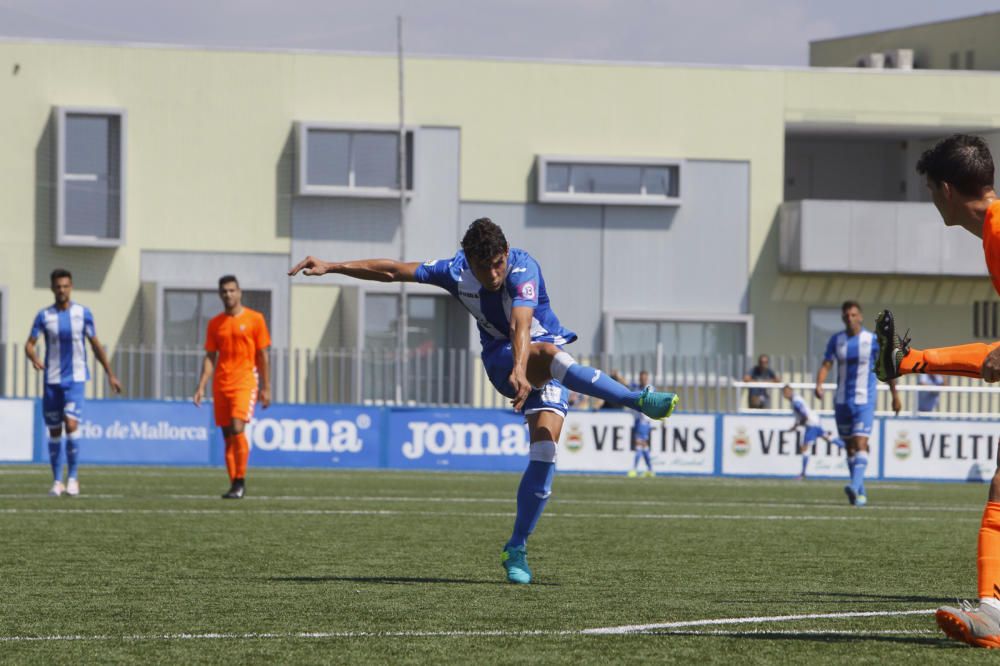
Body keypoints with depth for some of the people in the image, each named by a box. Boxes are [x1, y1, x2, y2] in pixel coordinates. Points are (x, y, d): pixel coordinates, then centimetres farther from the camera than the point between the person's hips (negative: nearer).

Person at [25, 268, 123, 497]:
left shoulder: (83, 313, 2)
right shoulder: (44, 315, 1)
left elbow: (96, 345, 10)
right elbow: (29, 344, -4)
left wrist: (110, 374, 11)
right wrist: (34, 358, -27)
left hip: (75, 378, -1)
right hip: (52, 380, 2)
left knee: (71, 423, -18)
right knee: (54, 430, 5)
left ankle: (73, 477, -11)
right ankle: (57, 481, 16)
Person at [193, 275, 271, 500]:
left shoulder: (254, 319, 1)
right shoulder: (215, 324, 11)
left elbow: (262, 356, 3)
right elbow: (210, 357, 11)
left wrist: (266, 388, 1)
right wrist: (201, 387, 1)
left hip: (245, 382, -4)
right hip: (221, 386, 4)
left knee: (237, 429, -19)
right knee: (227, 435, 5)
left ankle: (240, 482, -11)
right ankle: (234, 485, 11)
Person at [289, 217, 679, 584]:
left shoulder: (524, 269, -25)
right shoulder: (456, 271, -12)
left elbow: (521, 322, -43)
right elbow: (392, 271, -2)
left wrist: (521, 369, -58)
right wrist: (331, 267, -2)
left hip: (545, 351, -2)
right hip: (501, 358, 2)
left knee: (544, 450, -19)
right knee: (550, 352, -35)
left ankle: (516, 550, -8)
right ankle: (638, 400, -39)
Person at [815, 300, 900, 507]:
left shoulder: (873, 340, -4)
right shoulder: (836, 340, 4)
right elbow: (826, 365, -1)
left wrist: (895, 395, 6)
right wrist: (819, 384, -21)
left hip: (864, 400, -4)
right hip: (842, 401, 4)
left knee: (860, 443, -20)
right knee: (850, 446, 10)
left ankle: (855, 486, -33)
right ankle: (861, 492, 21)